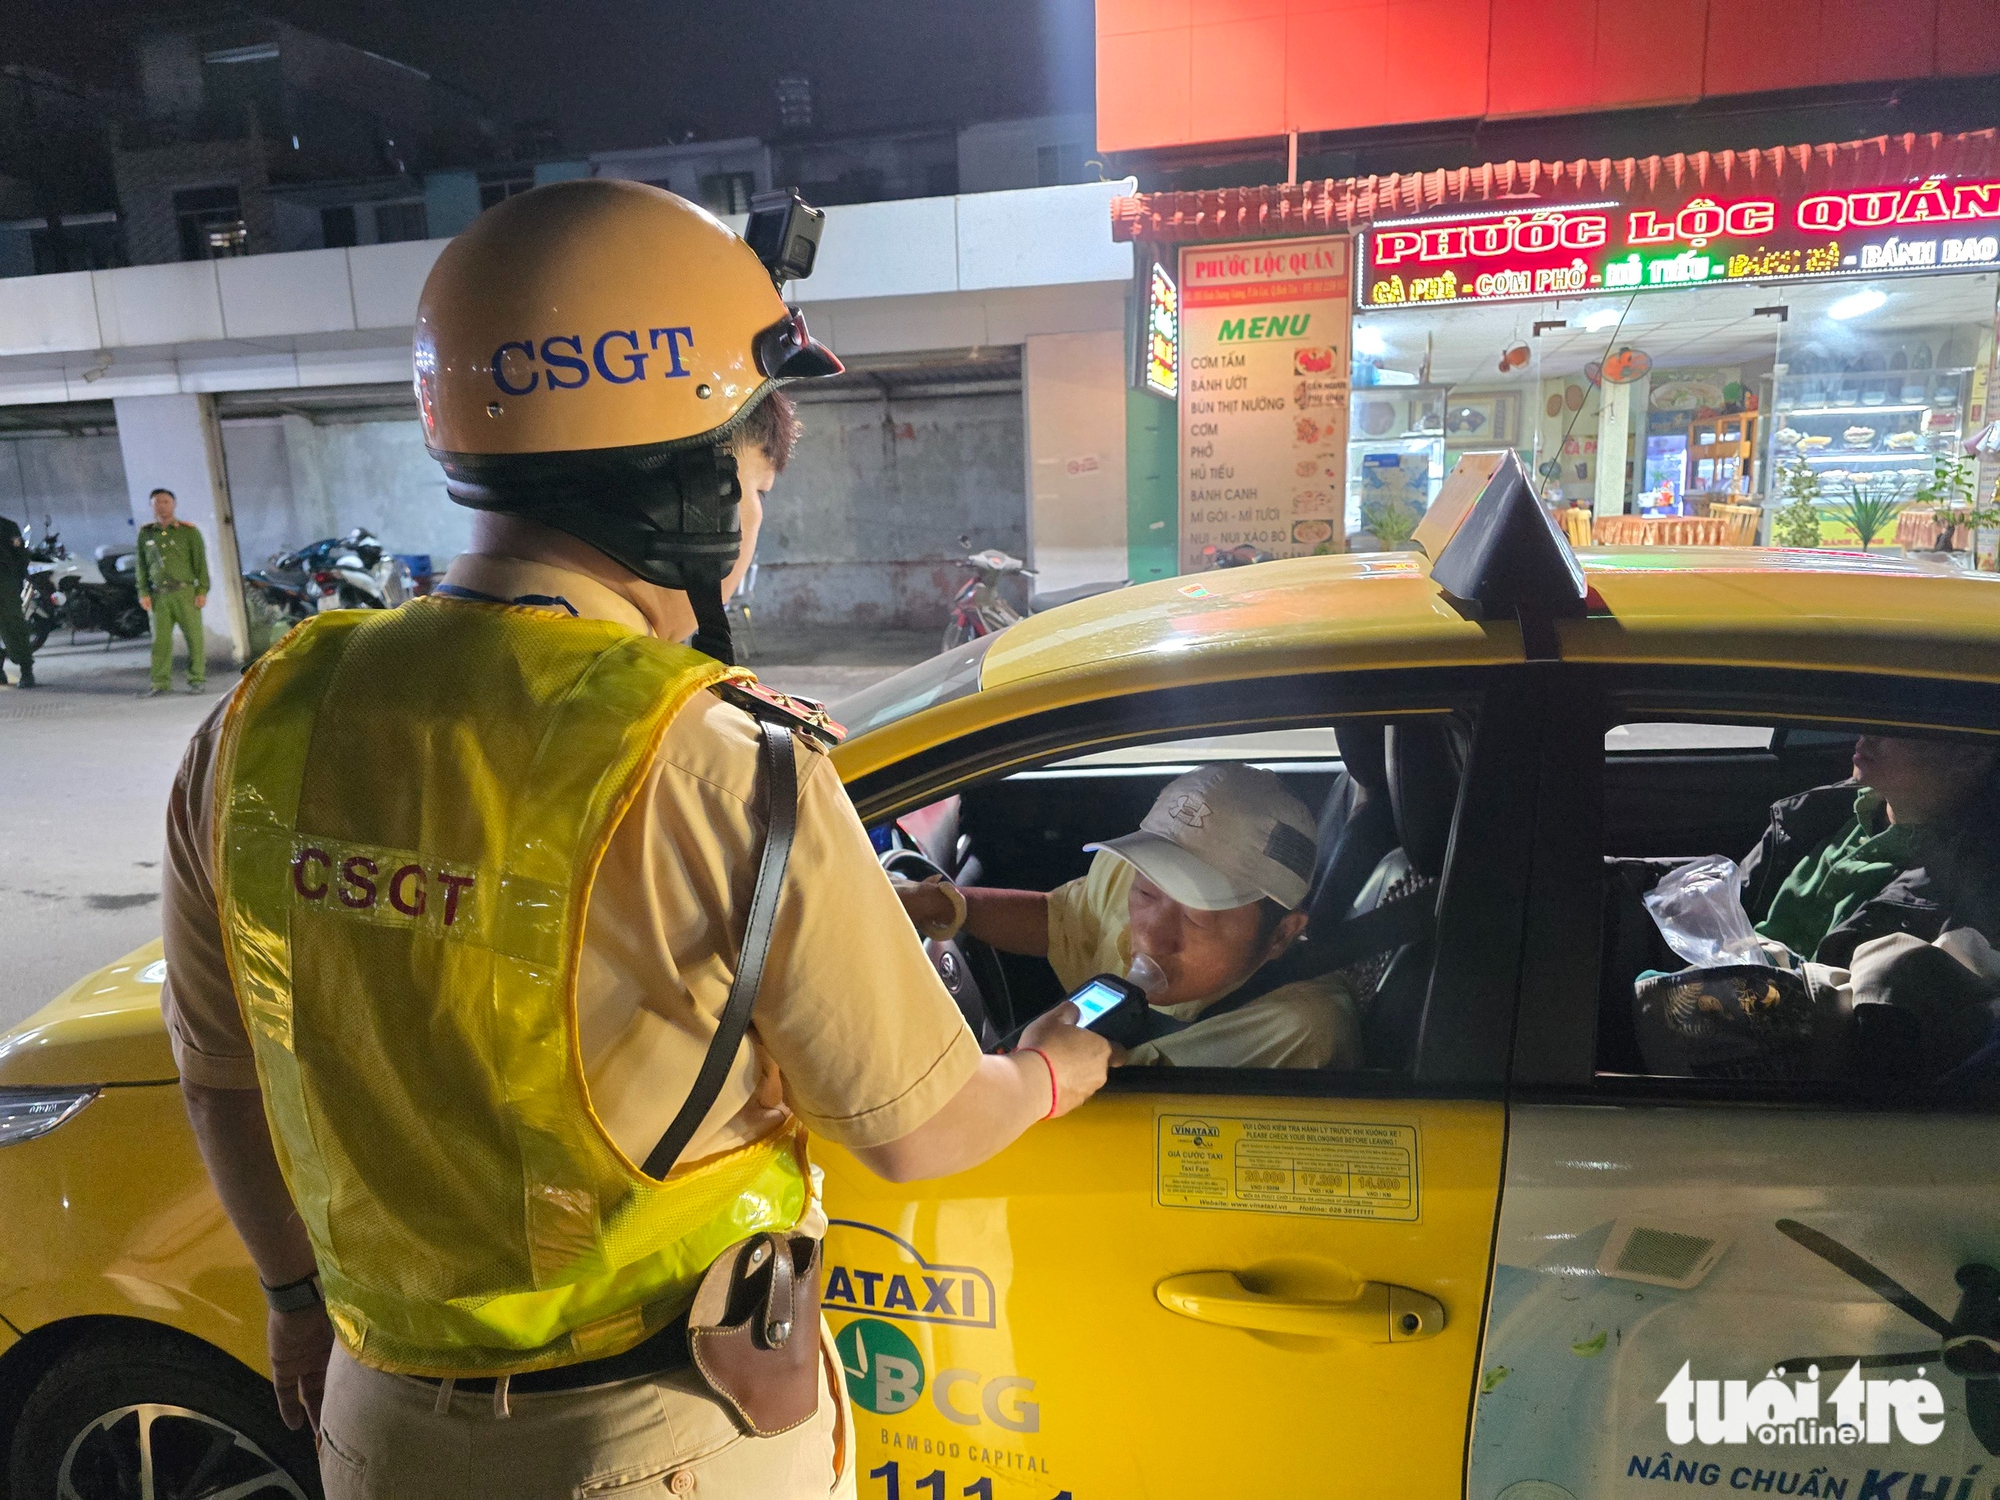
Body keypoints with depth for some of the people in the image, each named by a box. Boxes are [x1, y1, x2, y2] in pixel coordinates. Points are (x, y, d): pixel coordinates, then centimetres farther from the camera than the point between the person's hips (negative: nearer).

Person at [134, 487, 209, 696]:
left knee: (194, 636, -3)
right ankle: (161, 684, 5)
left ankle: (197, 680, 6)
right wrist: (143, 593, 7)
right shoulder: (145, 534, 11)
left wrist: (202, 591, -5)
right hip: (159, 595, 3)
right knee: (160, 640, 2)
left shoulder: (188, 531, 3)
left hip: (185, 593, -3)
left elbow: (200, 562, 1)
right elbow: (141, 565, 15)